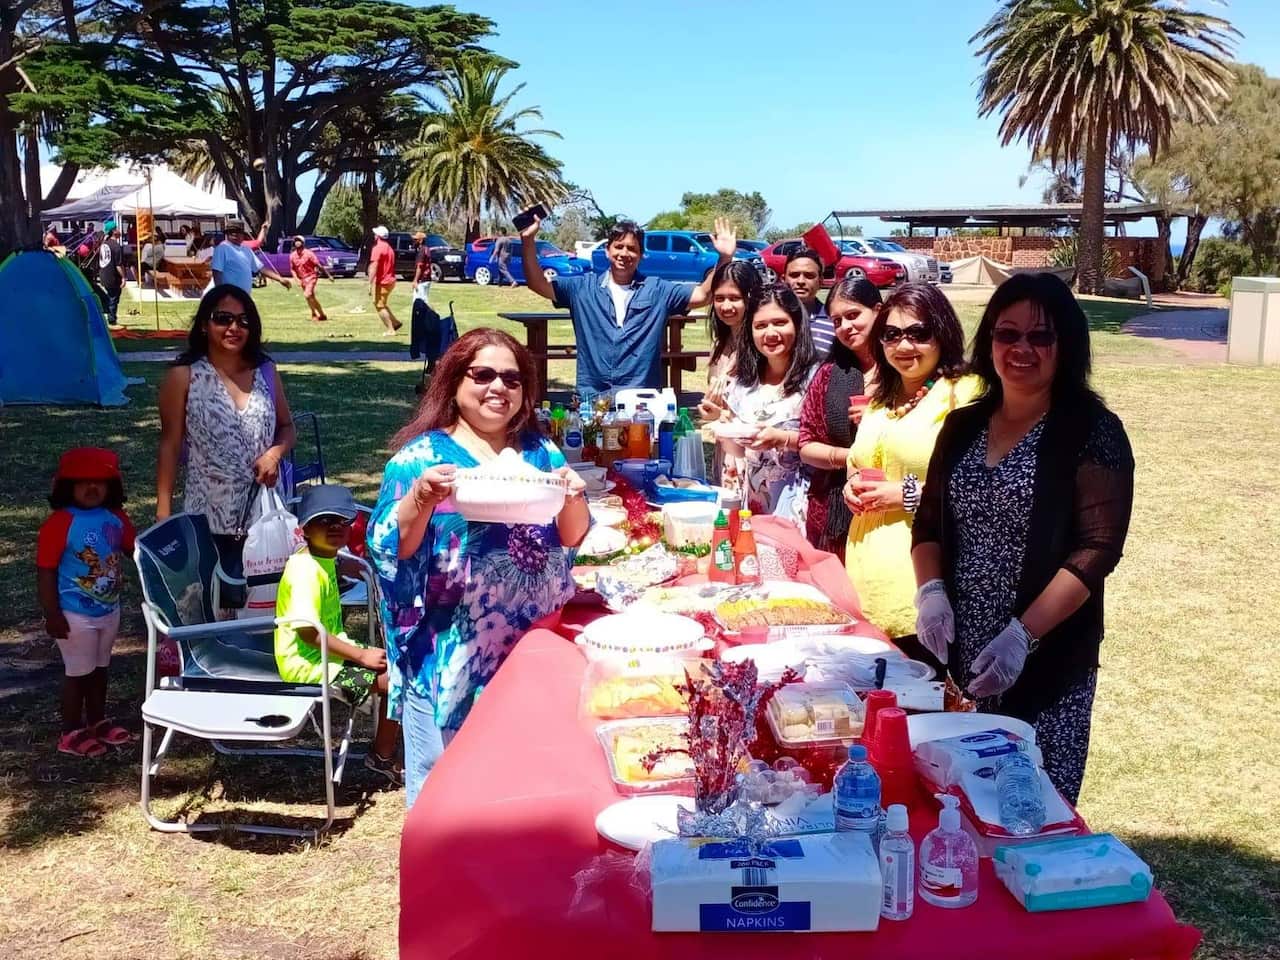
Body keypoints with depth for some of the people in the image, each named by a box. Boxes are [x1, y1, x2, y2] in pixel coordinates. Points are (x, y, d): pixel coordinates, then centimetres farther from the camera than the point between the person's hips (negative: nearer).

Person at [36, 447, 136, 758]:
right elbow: (46, 571, -17)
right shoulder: (60, 523, -19)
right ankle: (71, 734, 21)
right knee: (78, 672, 6)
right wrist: (52, 614, -18)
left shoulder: (116, 517, -1)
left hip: (109, 610, 6)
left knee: (100, 668, 21)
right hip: (76, 615, -6)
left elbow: (134, 548, 12)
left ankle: (97, 723, 38)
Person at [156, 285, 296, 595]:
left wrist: (275, 453, -7)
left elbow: (287, 428, 16)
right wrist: (164, 513, -7)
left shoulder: (266, 371, 7)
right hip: (209, 521, -3)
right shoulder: (184, 377, -4)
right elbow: (170, 446, -2)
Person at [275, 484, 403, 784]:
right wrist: (361, 655, -22)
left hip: (328, 650, 10)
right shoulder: (306, 570, -23)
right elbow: (308, 632, -27)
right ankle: (382, 757, 3)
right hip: (308, 665, -10)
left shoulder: (324, 560, 8)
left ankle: (392, 735, 29)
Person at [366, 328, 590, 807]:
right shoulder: (421, 456, -5)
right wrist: (421, 497, -27)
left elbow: (574, 538, 5)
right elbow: (390, 548, -11)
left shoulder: (541, 452, 8)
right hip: (452, 655, -4)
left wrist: (573, 497, -14)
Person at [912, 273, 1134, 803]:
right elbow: (928, 522, 13)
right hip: (958, 653, 4)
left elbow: (1096, 550, -14)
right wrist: (930, 592, -6)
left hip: (1046, 659, -4)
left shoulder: (1092, 431, -7)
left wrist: (1022, 635, -21)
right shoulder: (963, 425, 8)